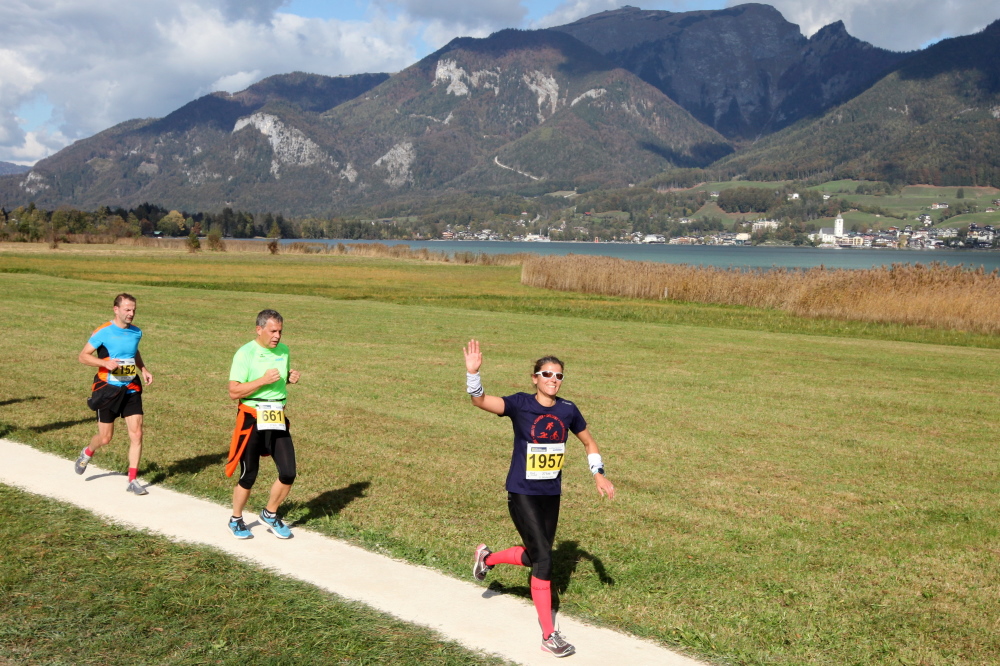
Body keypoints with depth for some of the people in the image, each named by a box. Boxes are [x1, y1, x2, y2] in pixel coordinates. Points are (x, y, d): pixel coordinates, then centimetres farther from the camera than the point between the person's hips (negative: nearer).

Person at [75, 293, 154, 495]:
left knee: (136, 434, -7)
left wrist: (144, 369, 8)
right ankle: (87, 453, 41)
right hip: (108, 389, -4)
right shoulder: (103, 332, -10)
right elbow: (83, 356, -8)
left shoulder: (136, 332, 5)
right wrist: (106, 363, -24)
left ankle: (133, 480, 2)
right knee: (105, 438, 5)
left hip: (131, 389, 4)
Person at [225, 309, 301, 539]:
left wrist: (290, 378, 3)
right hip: (252, 419, -5)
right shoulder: (245, 354, -11)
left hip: (278, 419, 5)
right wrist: (263, 380, -23)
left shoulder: (284, 350, 8)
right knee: (248, 475, 4)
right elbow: (234, 392, -15)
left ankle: (270, 514, 23)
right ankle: (236, 520, 27)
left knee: (288, 473, -1)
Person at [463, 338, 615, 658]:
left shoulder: (568, 410, -1)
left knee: (535, 556, 18)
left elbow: (589, 442, 15)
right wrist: (472, 372, -44)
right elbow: (480, 400, -27)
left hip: (551, 495, 5)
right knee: (544, 559, -10)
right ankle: (549, 635, 2)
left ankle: (487, 557, 48)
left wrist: (598, 474, 5)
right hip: (522, 494, -5)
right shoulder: (520, 404, -12)